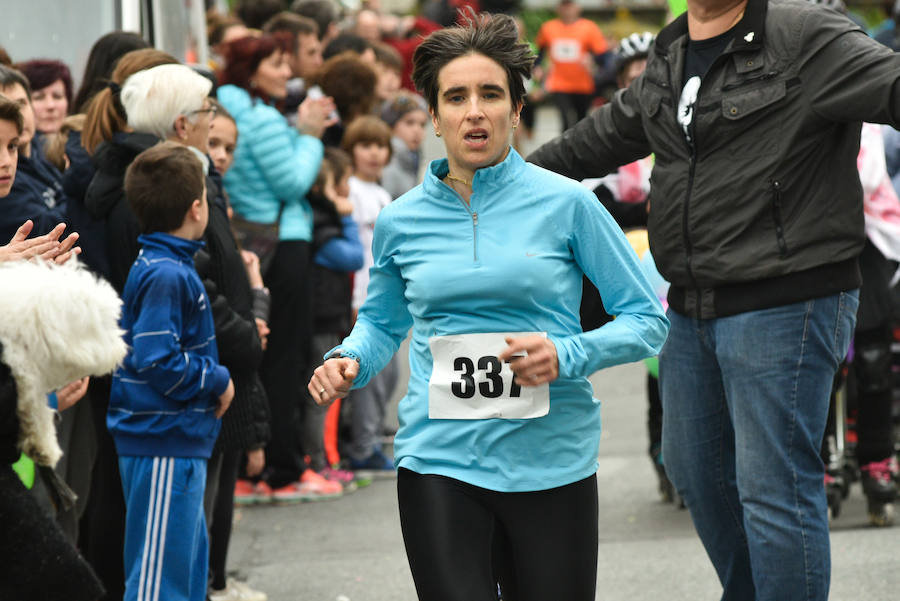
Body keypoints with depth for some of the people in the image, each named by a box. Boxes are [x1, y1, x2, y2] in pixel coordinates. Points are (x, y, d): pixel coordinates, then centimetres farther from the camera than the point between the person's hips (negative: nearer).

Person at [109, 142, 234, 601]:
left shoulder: (157, 267, 12)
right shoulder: (166, 276, -18)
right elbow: (158, 362, -23)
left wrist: (213, 378, 11)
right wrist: (217, 380, -11)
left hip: (177, 446, 10)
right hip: (165, 447, -10)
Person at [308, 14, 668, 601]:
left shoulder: (566, 204, -3)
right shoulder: (401, 221, 5)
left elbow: (646, 320, 0)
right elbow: (383, 321, 22)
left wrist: (567, 355, -17)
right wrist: (349, 363, 1)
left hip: (551, 461, -1)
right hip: (439, 462, 1)